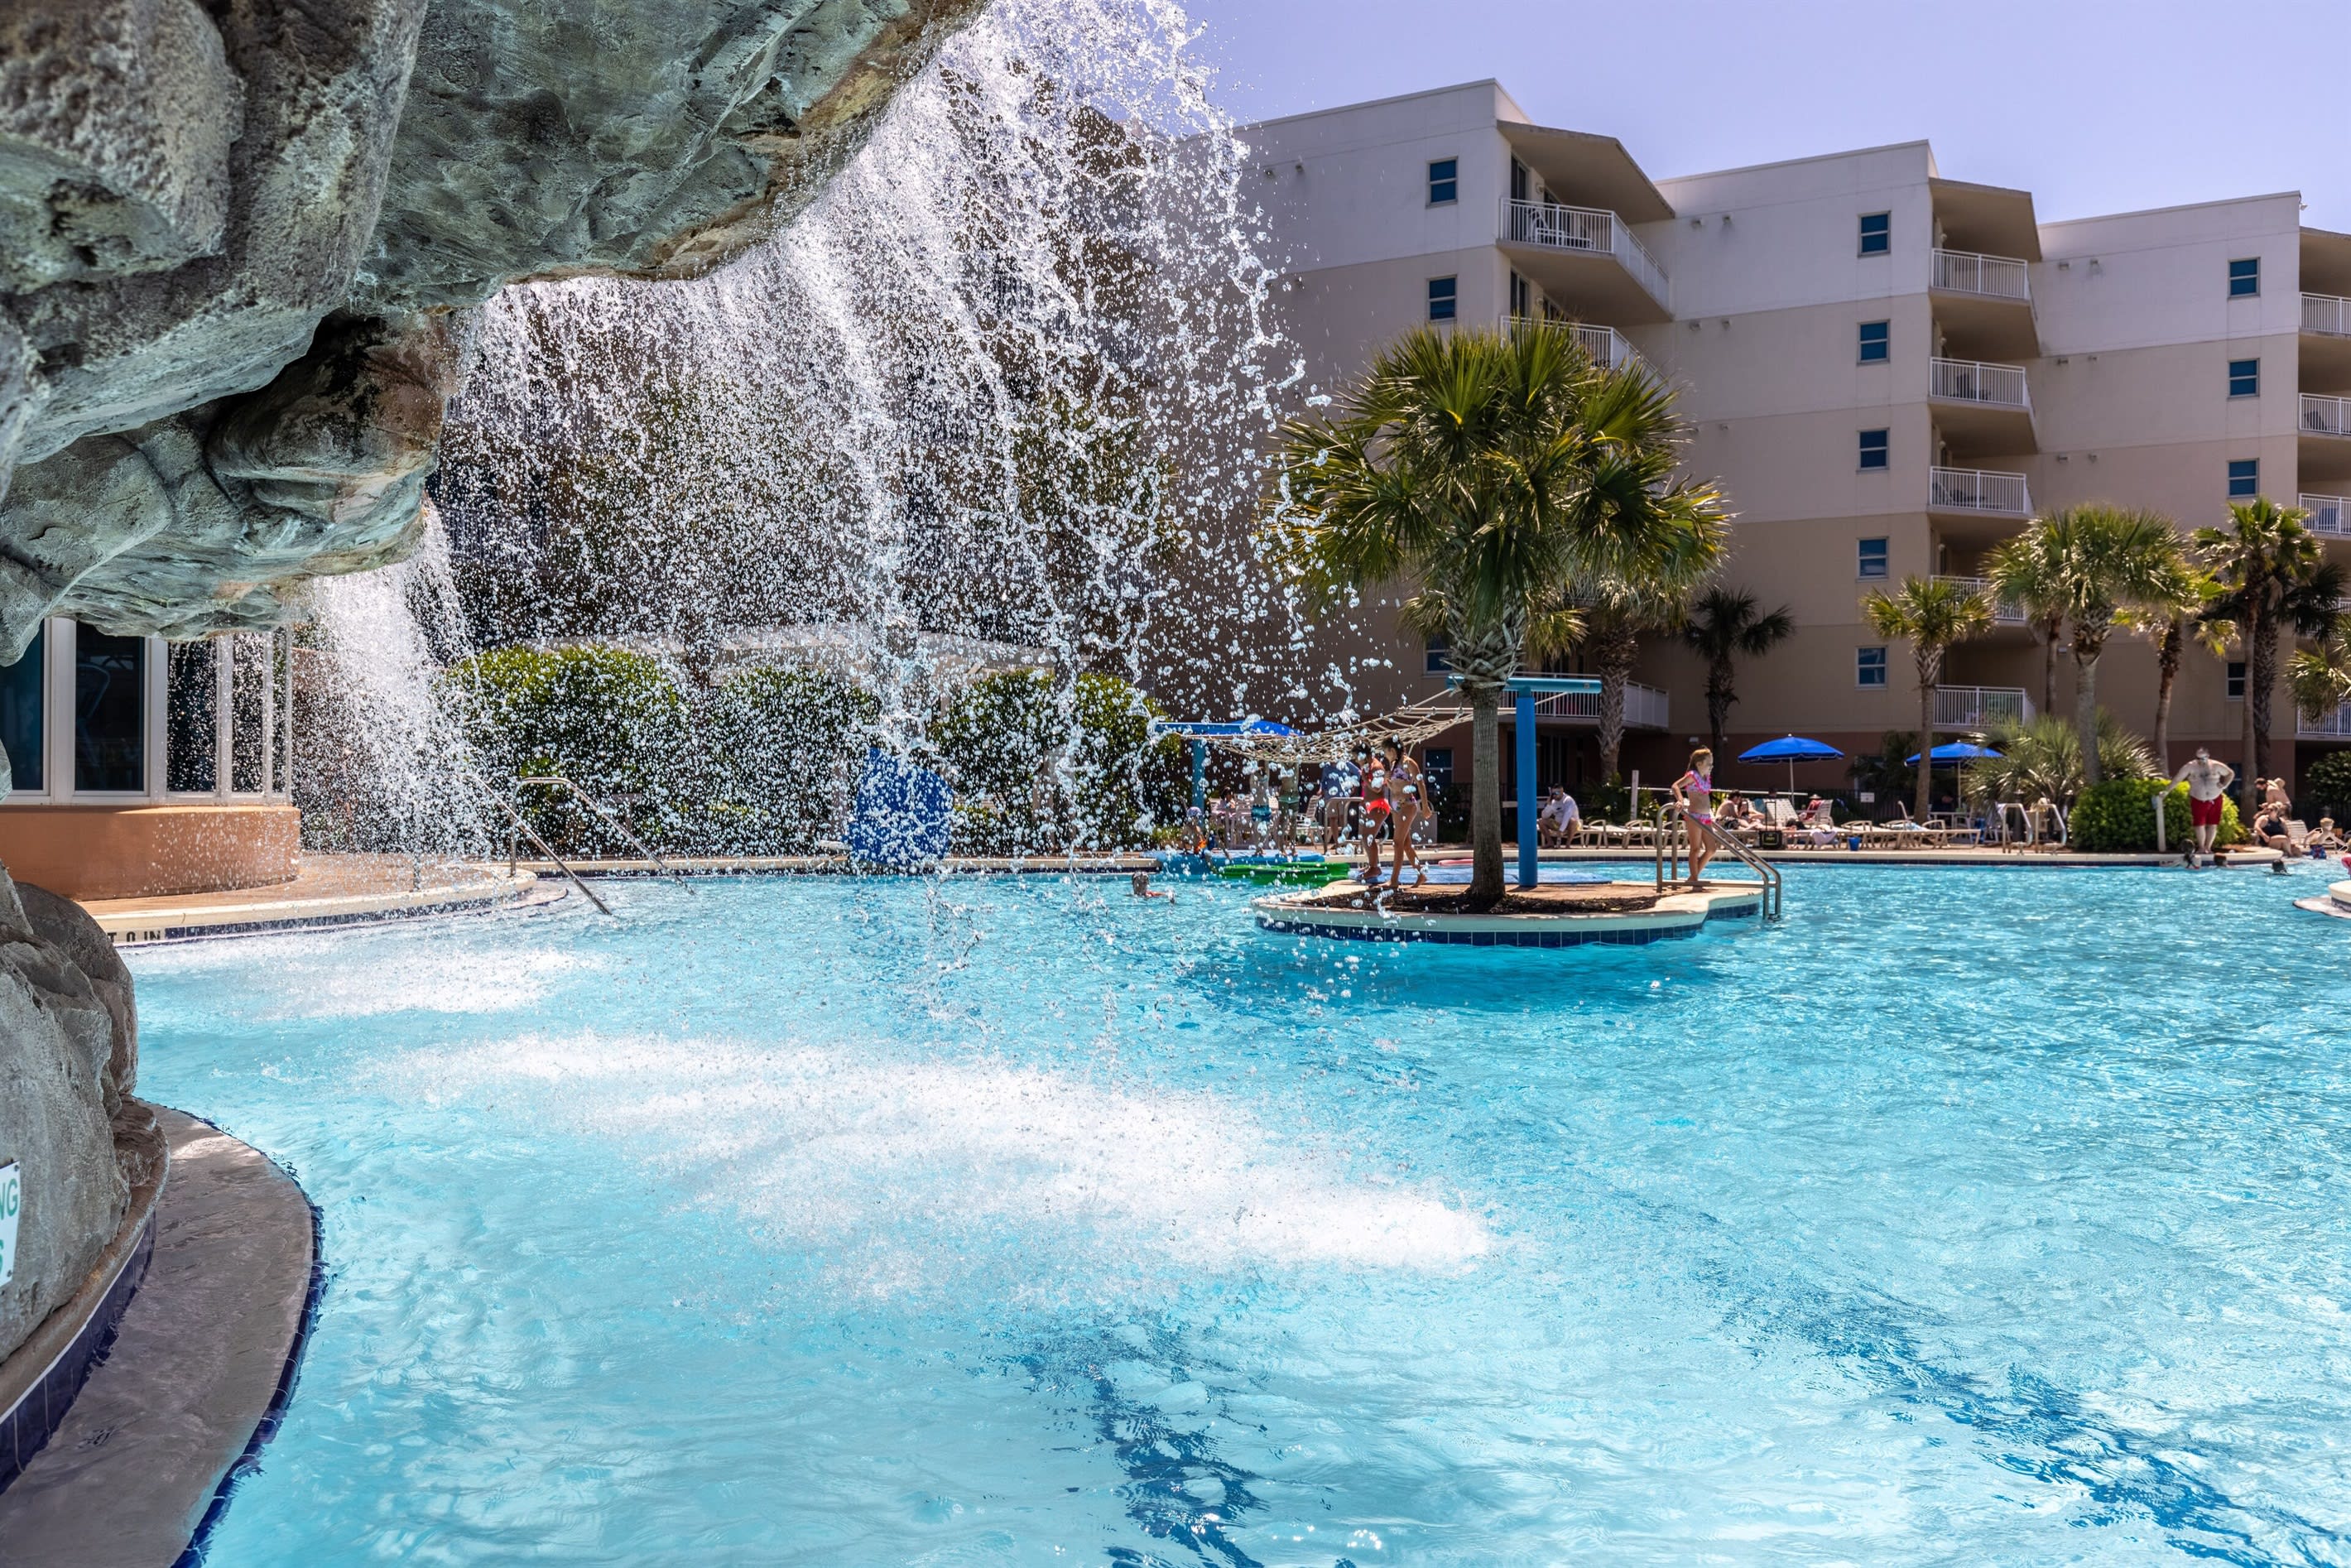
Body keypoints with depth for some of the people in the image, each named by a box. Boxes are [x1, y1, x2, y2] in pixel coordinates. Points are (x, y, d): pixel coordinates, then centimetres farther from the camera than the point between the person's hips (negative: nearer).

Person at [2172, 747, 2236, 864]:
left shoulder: (2216, 766, -1)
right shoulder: (2190, 767, -5)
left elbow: (2231, 773, 10)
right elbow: (2177, 779, -6)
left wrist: (2224, 785, -4)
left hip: (2215, 799, 1)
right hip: (2198, 800, -1)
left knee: (2213, 824, 3)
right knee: (2200, 824, -4)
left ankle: (2208, 847, 14)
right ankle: (2201, 847, 8)